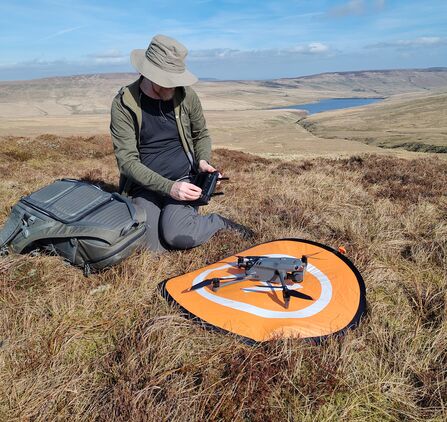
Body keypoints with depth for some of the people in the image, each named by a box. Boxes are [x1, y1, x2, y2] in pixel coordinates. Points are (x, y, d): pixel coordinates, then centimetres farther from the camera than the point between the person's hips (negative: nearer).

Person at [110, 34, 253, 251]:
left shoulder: (186, 96, -3)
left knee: (175, 236, -27)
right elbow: (126, 160, -14)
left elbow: (201, 134, 14)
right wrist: (168, 187, -25)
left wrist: (203, 160, -8)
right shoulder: (123, 104, -10)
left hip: (184, 178, 0)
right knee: (153, 247, -18)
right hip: (146, 185, 1)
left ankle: (218, 222, 3)